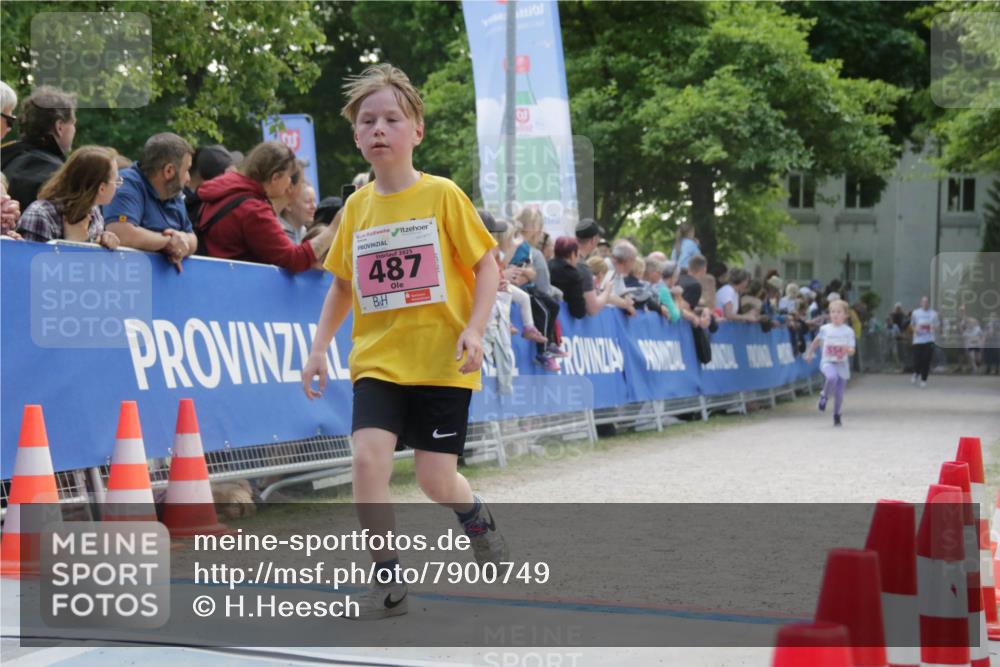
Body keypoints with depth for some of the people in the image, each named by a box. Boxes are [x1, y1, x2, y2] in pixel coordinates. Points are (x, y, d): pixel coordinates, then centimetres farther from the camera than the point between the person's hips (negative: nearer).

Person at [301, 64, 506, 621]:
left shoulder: (442, 195, -5)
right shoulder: (356, 207, 6)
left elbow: (487, 264, -3)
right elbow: (342, 284, 16)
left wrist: (474, 330, -15)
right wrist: (320, 349, 8)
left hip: (441, 362, -3)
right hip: (378, 360, 3)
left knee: (436, 479, -1)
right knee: (369, 455, -17)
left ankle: (479, 520, 36)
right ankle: (388, 581, -3)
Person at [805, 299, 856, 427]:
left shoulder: (849, 331, -3)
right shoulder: (825, 329, 0)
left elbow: (852, 352, -6)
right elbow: (816, 341, 19)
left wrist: (849, 350, -28)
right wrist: (809, 353, 23)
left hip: (842, 364, 1)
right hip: (827, 362, -1)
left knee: (839, 394, 3)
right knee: (832, 377, -34)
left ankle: (836, 415, 29)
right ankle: (824, 396, -6)